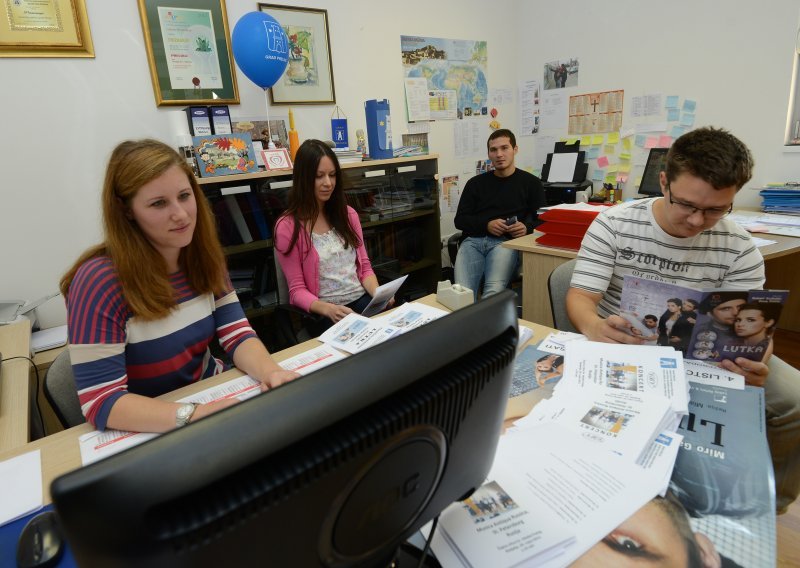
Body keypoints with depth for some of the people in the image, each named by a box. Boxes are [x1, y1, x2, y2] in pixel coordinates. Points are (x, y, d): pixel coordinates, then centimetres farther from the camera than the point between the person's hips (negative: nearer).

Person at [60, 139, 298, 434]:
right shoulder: (100, 280, -20)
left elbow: (238, 334, -6)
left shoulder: (203, 258, -3)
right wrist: (194, 416, -35)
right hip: (148, 431, -5)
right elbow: (101, 401, -21)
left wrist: (271, 372, -26)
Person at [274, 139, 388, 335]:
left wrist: (378, 294, -8)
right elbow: (297, 290, -4)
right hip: (323, 313, -5)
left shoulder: (348, 214, 11)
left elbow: (364, 266, 12)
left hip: (362, 300, 5)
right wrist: (328, 309, -23)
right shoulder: (288, 227, -4)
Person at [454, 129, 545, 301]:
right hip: (473, 241, 2)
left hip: (506, 242, -1)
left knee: (493, 292, -32)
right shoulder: (476, 183, 22)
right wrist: (486, 225, -5)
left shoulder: (531, 182, 18)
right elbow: (460, 220, 14)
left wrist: (527, 227, -10)